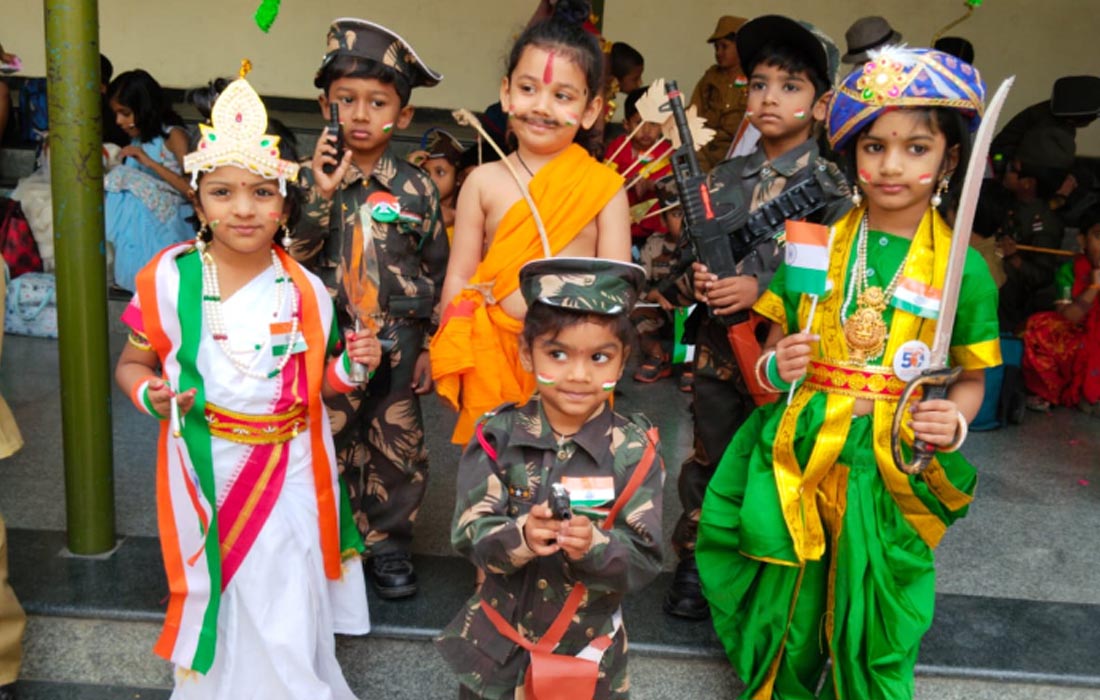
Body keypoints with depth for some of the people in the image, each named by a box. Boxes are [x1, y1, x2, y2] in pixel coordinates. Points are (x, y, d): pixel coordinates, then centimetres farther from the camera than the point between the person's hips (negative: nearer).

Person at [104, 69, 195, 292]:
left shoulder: (173, 135, -7)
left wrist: (148, 161, -18)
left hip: (167, 218, -7)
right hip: (140, 215, 7)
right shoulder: (137, 139, 14)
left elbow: (191, 189, -18)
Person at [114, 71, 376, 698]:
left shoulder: (304, 291, -3)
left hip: (286, 474, 1)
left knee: (284, 620, 7)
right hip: (203, 470, 0)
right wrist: (152, 395, -18)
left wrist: (353, 366, -12)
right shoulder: (170, 279, -8)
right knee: (212, 606, 14)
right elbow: (132, 365, 3)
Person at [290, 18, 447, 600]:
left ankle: (388, 543, 28)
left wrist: (431, 348, 1)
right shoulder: (313, 180, -1)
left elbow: (438, 272, 3)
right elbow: (290, 260, -10)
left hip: (397, 344, 1)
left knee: (398, 448, 10)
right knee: (328, 446, 10)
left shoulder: (418, 189, -1)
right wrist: (320, 197, -22)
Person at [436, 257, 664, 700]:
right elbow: (468, 533, -16)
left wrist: (594, 546, -35)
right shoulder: (498, 435, -12)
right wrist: (519, 535, -36)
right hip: (498, 645, 1)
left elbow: (645, 559, -15)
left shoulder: (635, 451, -13)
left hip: (588, 652, 0)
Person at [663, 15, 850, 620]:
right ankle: (694, 565, 34)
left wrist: (761, 289, -25)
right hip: (718, 354, 4)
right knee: (708, 464, 17)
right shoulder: (723, 179, 5)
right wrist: (692, 280, -16)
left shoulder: (830, 186, -7)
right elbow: (684, 257, 7)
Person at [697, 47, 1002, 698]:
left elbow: (971, 377, 5)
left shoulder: (964, 268, -3)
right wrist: (776, 367, -13)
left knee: (873, 629, 12)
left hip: (889, 469, -1)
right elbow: (772, 347, 9)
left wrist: (954, 420, -15)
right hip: (799, 455, 1)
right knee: (790, 607, 15)